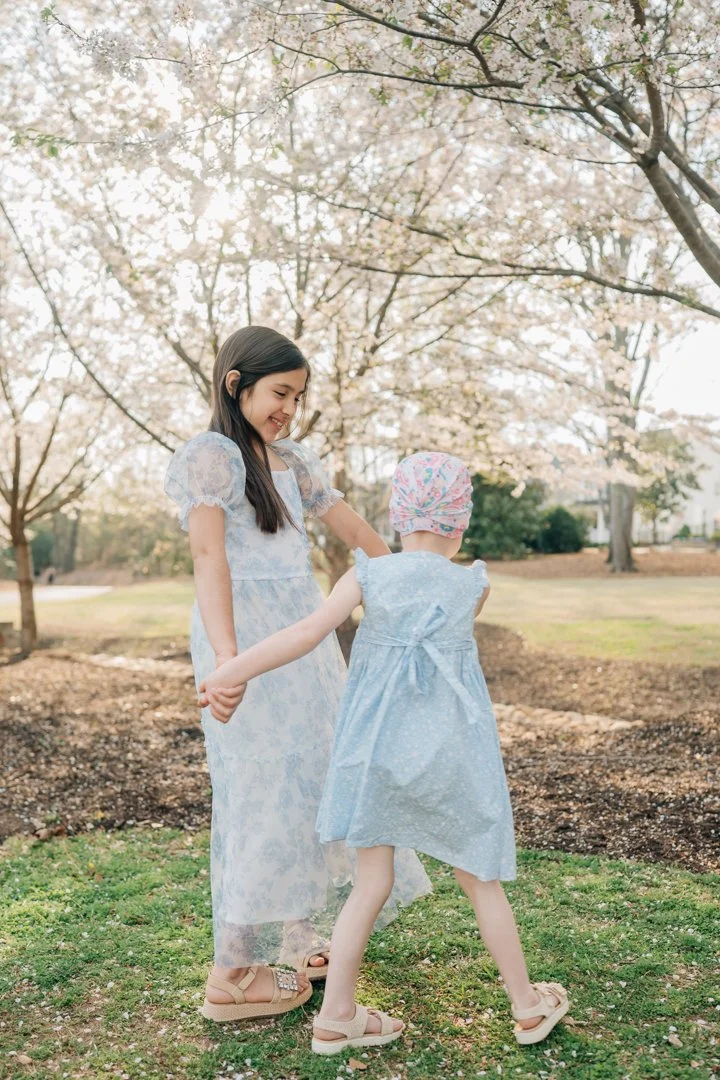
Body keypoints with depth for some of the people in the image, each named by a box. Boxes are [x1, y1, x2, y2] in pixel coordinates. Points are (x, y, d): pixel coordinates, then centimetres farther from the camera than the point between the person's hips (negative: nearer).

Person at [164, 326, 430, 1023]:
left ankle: (296, 938, 28)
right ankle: (232, 973, 8)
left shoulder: (294, 462, 15)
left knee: (313, 778, 12)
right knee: (266, 791, -5)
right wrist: (227, 657, -34)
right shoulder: (210, 456, -9)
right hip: (248, 636, -8)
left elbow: (356, 532, 17)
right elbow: (208, 555, -22)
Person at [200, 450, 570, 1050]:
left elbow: (309, 631, -17)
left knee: (373, 883, 11)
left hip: (377, 749, 1)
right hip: (451, 752, 0)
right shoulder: (474, 586, -3)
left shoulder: (369, 575, -6)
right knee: (481, 880, 15)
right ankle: (529, 1006, 29)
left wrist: (232, 671, -16)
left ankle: (336, 1014, 17)